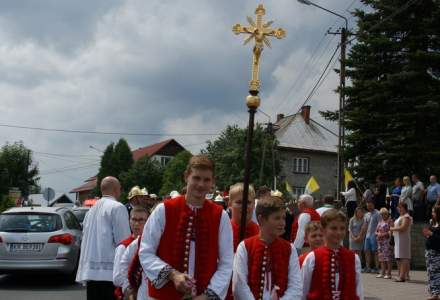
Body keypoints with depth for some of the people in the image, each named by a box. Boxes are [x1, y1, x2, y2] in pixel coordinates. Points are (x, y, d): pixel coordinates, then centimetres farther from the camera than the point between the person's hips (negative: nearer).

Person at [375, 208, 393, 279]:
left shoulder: (390, 221, -4)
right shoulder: (380, 222, 19)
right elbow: (376, 231, 21)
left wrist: (383, 234, -19)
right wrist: (378, 234, 0)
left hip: (387, 241, -7)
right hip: (380, 242, 7)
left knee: (388, 258, -9)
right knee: (381, 258, 9)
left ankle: (388, 274, -8)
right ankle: (382, 273, 14)